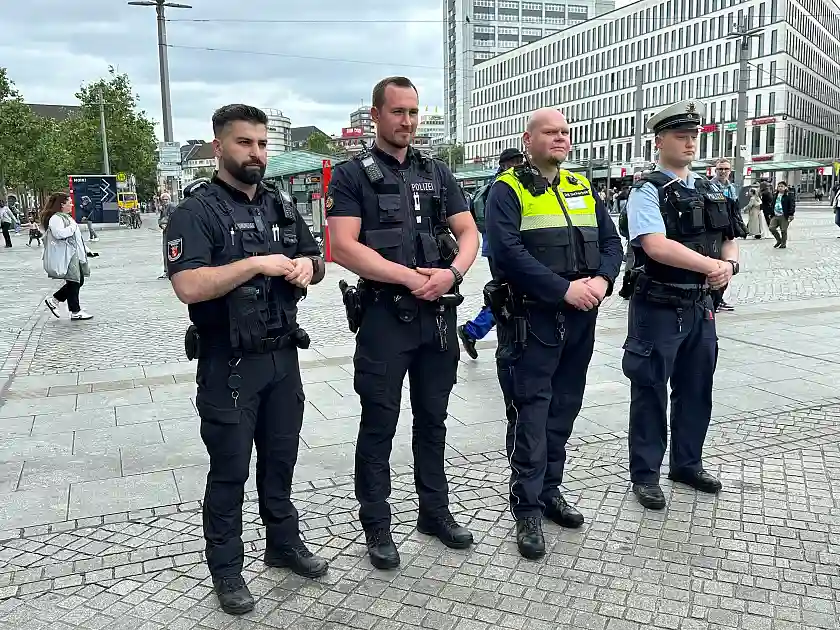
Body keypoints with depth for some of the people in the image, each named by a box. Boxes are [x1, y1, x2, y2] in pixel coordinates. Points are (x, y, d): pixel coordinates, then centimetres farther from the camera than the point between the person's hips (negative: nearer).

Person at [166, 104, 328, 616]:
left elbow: (316, 263, 17)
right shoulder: (197, 211, -11)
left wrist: (307, 265, -6)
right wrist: (258, 264, -24)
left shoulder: (282, 205, 9)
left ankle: (284, 542, 36)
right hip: (229, 365, -5)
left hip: (283, 356, 6)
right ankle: (226, 568, 23)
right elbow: (188, 286, -24)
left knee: (281, 459, 18)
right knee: (230, 470, 7)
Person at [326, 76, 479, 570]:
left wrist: (452, 273, -13)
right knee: (380, 425, 5)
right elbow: (344, 248, -14)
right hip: (385, 317, -4)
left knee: (433, 419, 15)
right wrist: (409, 276, -19)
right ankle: (376, 526, 19)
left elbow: (469, 232, 7)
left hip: (440, 315, 5)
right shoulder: (352, 176, -2)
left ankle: (435, 511, 30)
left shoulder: (438, 173, 12)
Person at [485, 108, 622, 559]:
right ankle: (527, 509, 8)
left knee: (564, 408, 14)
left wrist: (602, 279, -10)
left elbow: (611, 241, 11)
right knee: (530, 412, -2)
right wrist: (565, 289, -22)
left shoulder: (582, 188, 15)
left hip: (580, 318, 6)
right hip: (530, 318, -6)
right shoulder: (508, 190, -5)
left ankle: (550, 490, 30)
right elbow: (508, 252, -18)